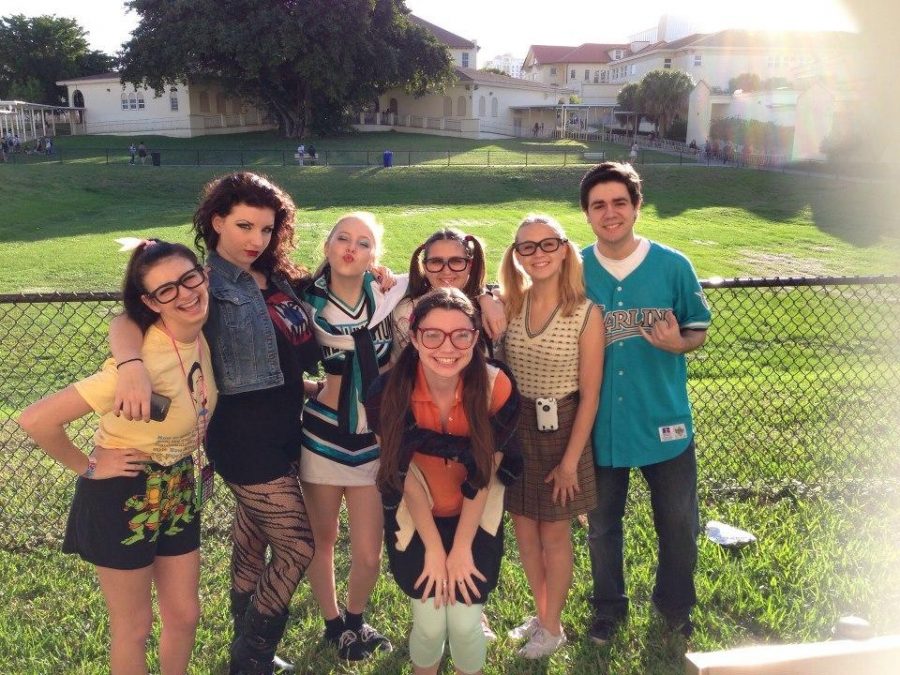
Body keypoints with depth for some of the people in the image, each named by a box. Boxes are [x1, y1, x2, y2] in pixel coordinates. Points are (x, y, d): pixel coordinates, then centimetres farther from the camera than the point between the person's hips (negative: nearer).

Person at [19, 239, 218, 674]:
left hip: (177, 493, 6)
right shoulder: (142, 363, -31)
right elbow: (36, 420, -32)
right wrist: (88, 468, -18)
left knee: (184, 614, 18)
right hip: (123, 498, -6)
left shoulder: (205, 334, -9)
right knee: (134, 626, 13)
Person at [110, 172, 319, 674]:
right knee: (297, 547, -2)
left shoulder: (277, 279, 6)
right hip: (245, 436, -7)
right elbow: (127, 322, -26)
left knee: (253, 538, 19)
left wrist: (308, 386, 7)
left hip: (283, 430, 7)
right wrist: (133, 367, -43)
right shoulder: (208, 287, -15)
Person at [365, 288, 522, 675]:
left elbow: (485, 473, -14)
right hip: (415, 521, 0)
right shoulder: (388, 394, -24)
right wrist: (434, 548, -11)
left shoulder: (497, 388, -24)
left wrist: (462, 548, -11)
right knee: (430, 624, -3)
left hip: (477, 521, 0)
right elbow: (405, 475, -14)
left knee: (465, 624, -4)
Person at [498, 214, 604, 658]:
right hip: (514, 426, 4)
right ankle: (541, 614, 37)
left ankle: (553, 627, 31)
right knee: (524, 529, 15)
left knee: (554, 534, 11)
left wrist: (570, 460, -11)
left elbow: (589, 394, -11)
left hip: (560, 428, -4)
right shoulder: (509, 305, -3)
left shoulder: (586, 313, -13)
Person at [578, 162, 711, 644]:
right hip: (598, 424, 1)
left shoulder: (673, 265, -8)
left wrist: (678, 342, -21)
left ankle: (675, 604, 41)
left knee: (679, 525, 14)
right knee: (602, 525, 17)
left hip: (665, 422, 0)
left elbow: (699, 331, 2)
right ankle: (608, 606, 42)